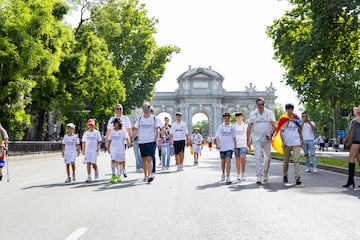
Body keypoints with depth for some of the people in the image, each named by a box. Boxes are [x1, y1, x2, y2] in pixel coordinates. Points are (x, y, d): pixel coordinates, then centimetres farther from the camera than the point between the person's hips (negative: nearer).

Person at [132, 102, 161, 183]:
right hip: (141, 142, 4)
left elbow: (156, 130, 2)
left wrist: (155, 140, -8)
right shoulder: (140, 119, 11)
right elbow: (135, 131, 10)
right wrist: (131, 140, 1)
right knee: (143, 160, 9)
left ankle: (150, 175, -19)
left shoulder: (154, 118, 3)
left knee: (149, 159, -15)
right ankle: (145, 176, 20)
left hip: (151, 141, -3)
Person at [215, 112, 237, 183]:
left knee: (228, 160, -14)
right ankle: (223, 174, 36)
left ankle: (228, 177, -16)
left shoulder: (232, 127, 6)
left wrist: (235, 147, 12)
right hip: (222, 146, 1)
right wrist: (217, 144, -18)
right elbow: (217, 136, -3)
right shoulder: (220, 126, 3)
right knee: (223, 161, 13)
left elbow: (234, 137, 12)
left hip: (230, 146, -1)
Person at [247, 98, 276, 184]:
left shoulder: (269, 113, 4)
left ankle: (265, 173, 30)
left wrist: (271, 134, -16)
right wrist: (248, 139, -3)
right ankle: (259, 176, -10)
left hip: (267, 139, 1)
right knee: (258, 158, -10)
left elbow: (274, 125, 2)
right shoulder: (252, 114, 3)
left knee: (268, 157, 9)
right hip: (256, 139, -1)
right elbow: (249, 128, 4)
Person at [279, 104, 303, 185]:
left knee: (296, 160, -11)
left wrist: (302, 141, 13)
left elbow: (300, 130, 16)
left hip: (296, 143, 1)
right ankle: (285, 176, 26)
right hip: (286, 144, -1)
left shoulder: (297, 118, 8)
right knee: (286, 161, 10)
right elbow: (281, 131, 0)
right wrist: (283, 140, -14)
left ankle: (297, 178, -15)